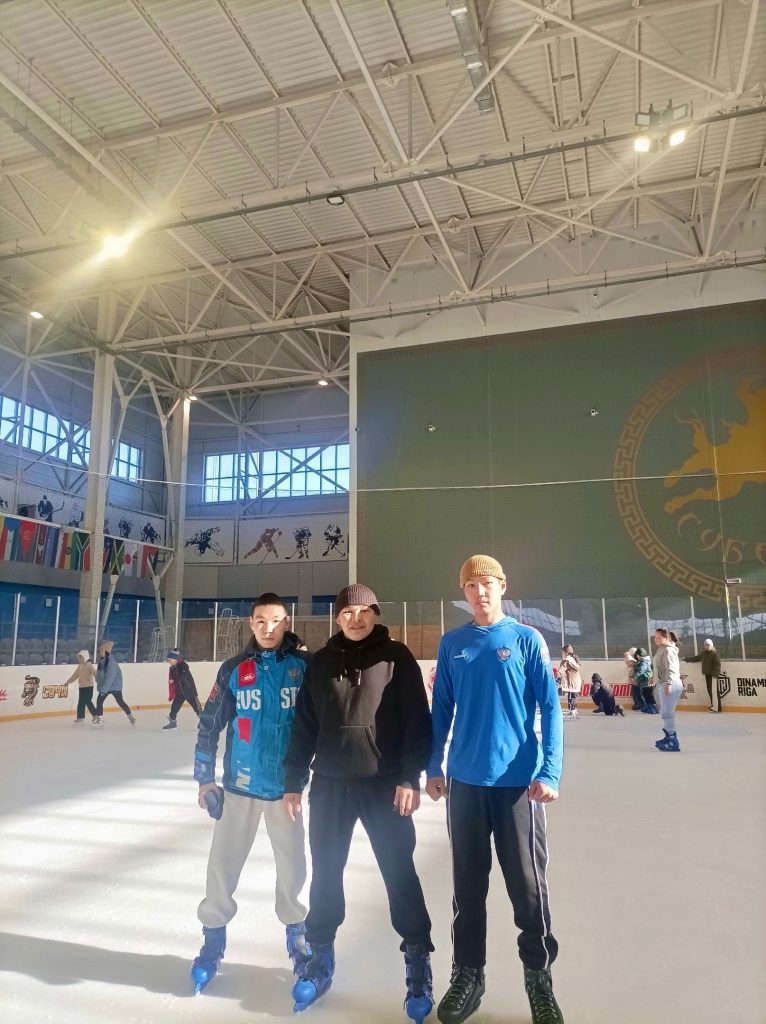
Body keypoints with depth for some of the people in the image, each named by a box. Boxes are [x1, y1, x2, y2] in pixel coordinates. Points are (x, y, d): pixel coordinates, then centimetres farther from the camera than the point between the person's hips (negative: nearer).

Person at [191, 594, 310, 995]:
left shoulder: (306, 666, -7)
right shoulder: (234, 670, -3)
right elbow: (209, 724, 3)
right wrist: (204, 778, 1)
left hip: (287, 785, -1)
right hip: (240, 785, 1)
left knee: (292, 867, 11)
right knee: (222, 865, 6)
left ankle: (296, 935, 36)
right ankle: (213, 939, 29)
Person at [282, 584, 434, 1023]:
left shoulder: (397, 657, -4)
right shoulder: (321, 662, 5)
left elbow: (417, 720, -7)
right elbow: (304, 725, 8)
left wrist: (410, 777, -12)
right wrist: (294, 781, 6)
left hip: (385, 783, -3)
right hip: (330, 783, 3)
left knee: (399, 870, 5)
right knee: (325, 870, 12)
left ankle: (418, 959, 22)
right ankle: (321, 955, 31)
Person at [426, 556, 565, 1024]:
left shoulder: (527, 639, -5)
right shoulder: (452, 644, 3)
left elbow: (550, 708, -6)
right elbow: (442, 710, 8)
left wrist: (549, 772, -13)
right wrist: (433, 768, 6)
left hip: (519, 781, -2)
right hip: (465, 780, 3)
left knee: (528, 884, 9)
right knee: (468, 884, 14)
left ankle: (539, 977, 30)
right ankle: (468, 974, 32)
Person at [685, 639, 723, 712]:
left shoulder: (714, 653, -9)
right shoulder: (703, 653, 12)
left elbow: (717, 664, -15)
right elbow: (696, 658, 27)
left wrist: (715, 674, -22)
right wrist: (687, 659, 35)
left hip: (713, 675, -7)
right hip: (707, 674, 7)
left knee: (715, 691, -9)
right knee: (709, 690, 8)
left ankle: (718, 708, -9)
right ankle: (713, 705, 15)